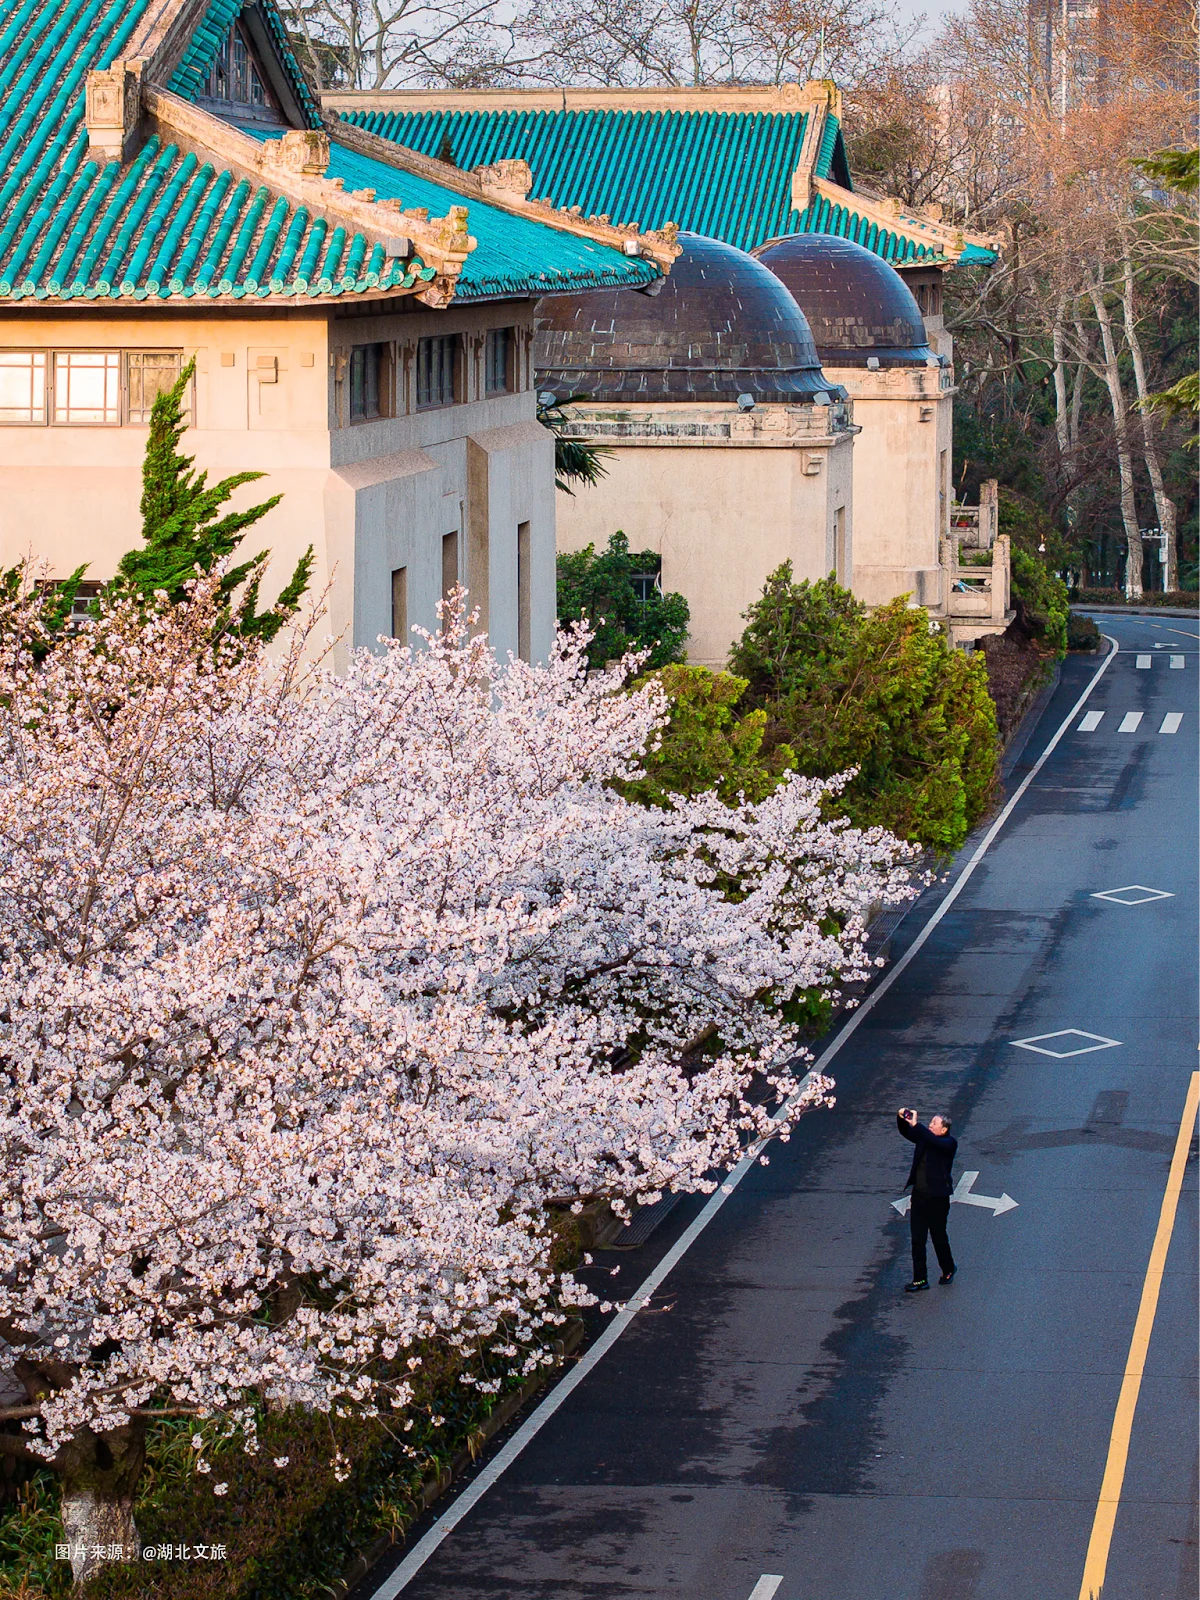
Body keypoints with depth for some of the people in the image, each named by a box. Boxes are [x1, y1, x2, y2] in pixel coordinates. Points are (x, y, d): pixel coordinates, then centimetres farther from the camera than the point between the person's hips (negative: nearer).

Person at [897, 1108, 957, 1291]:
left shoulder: (949, 1143, -9)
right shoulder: (925, 1138, 9)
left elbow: (934, 1142, -28)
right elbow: (906, 1132, 9)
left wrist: (915, 1124, -30)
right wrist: (901, 1118, -12)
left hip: (937, 1197, -6)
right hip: (919, 1195, 6)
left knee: (939, 1237, 8)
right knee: (917, 1239, 5)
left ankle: (948, 1269, 32)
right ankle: (920, 1279, 10)